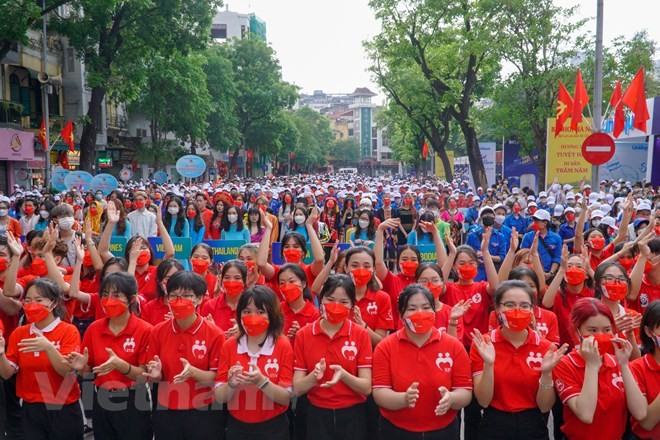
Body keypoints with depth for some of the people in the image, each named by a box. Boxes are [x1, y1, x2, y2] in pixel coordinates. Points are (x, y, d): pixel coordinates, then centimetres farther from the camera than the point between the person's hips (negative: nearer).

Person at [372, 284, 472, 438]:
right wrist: (404, 398, -31)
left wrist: (450, 398, -28)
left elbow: (465, 393, -6)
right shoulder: (385, 347, -8)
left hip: (443, 431, 1)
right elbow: (379, 393, -12)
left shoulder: (454, 346, -6)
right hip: (396, 431, -1)